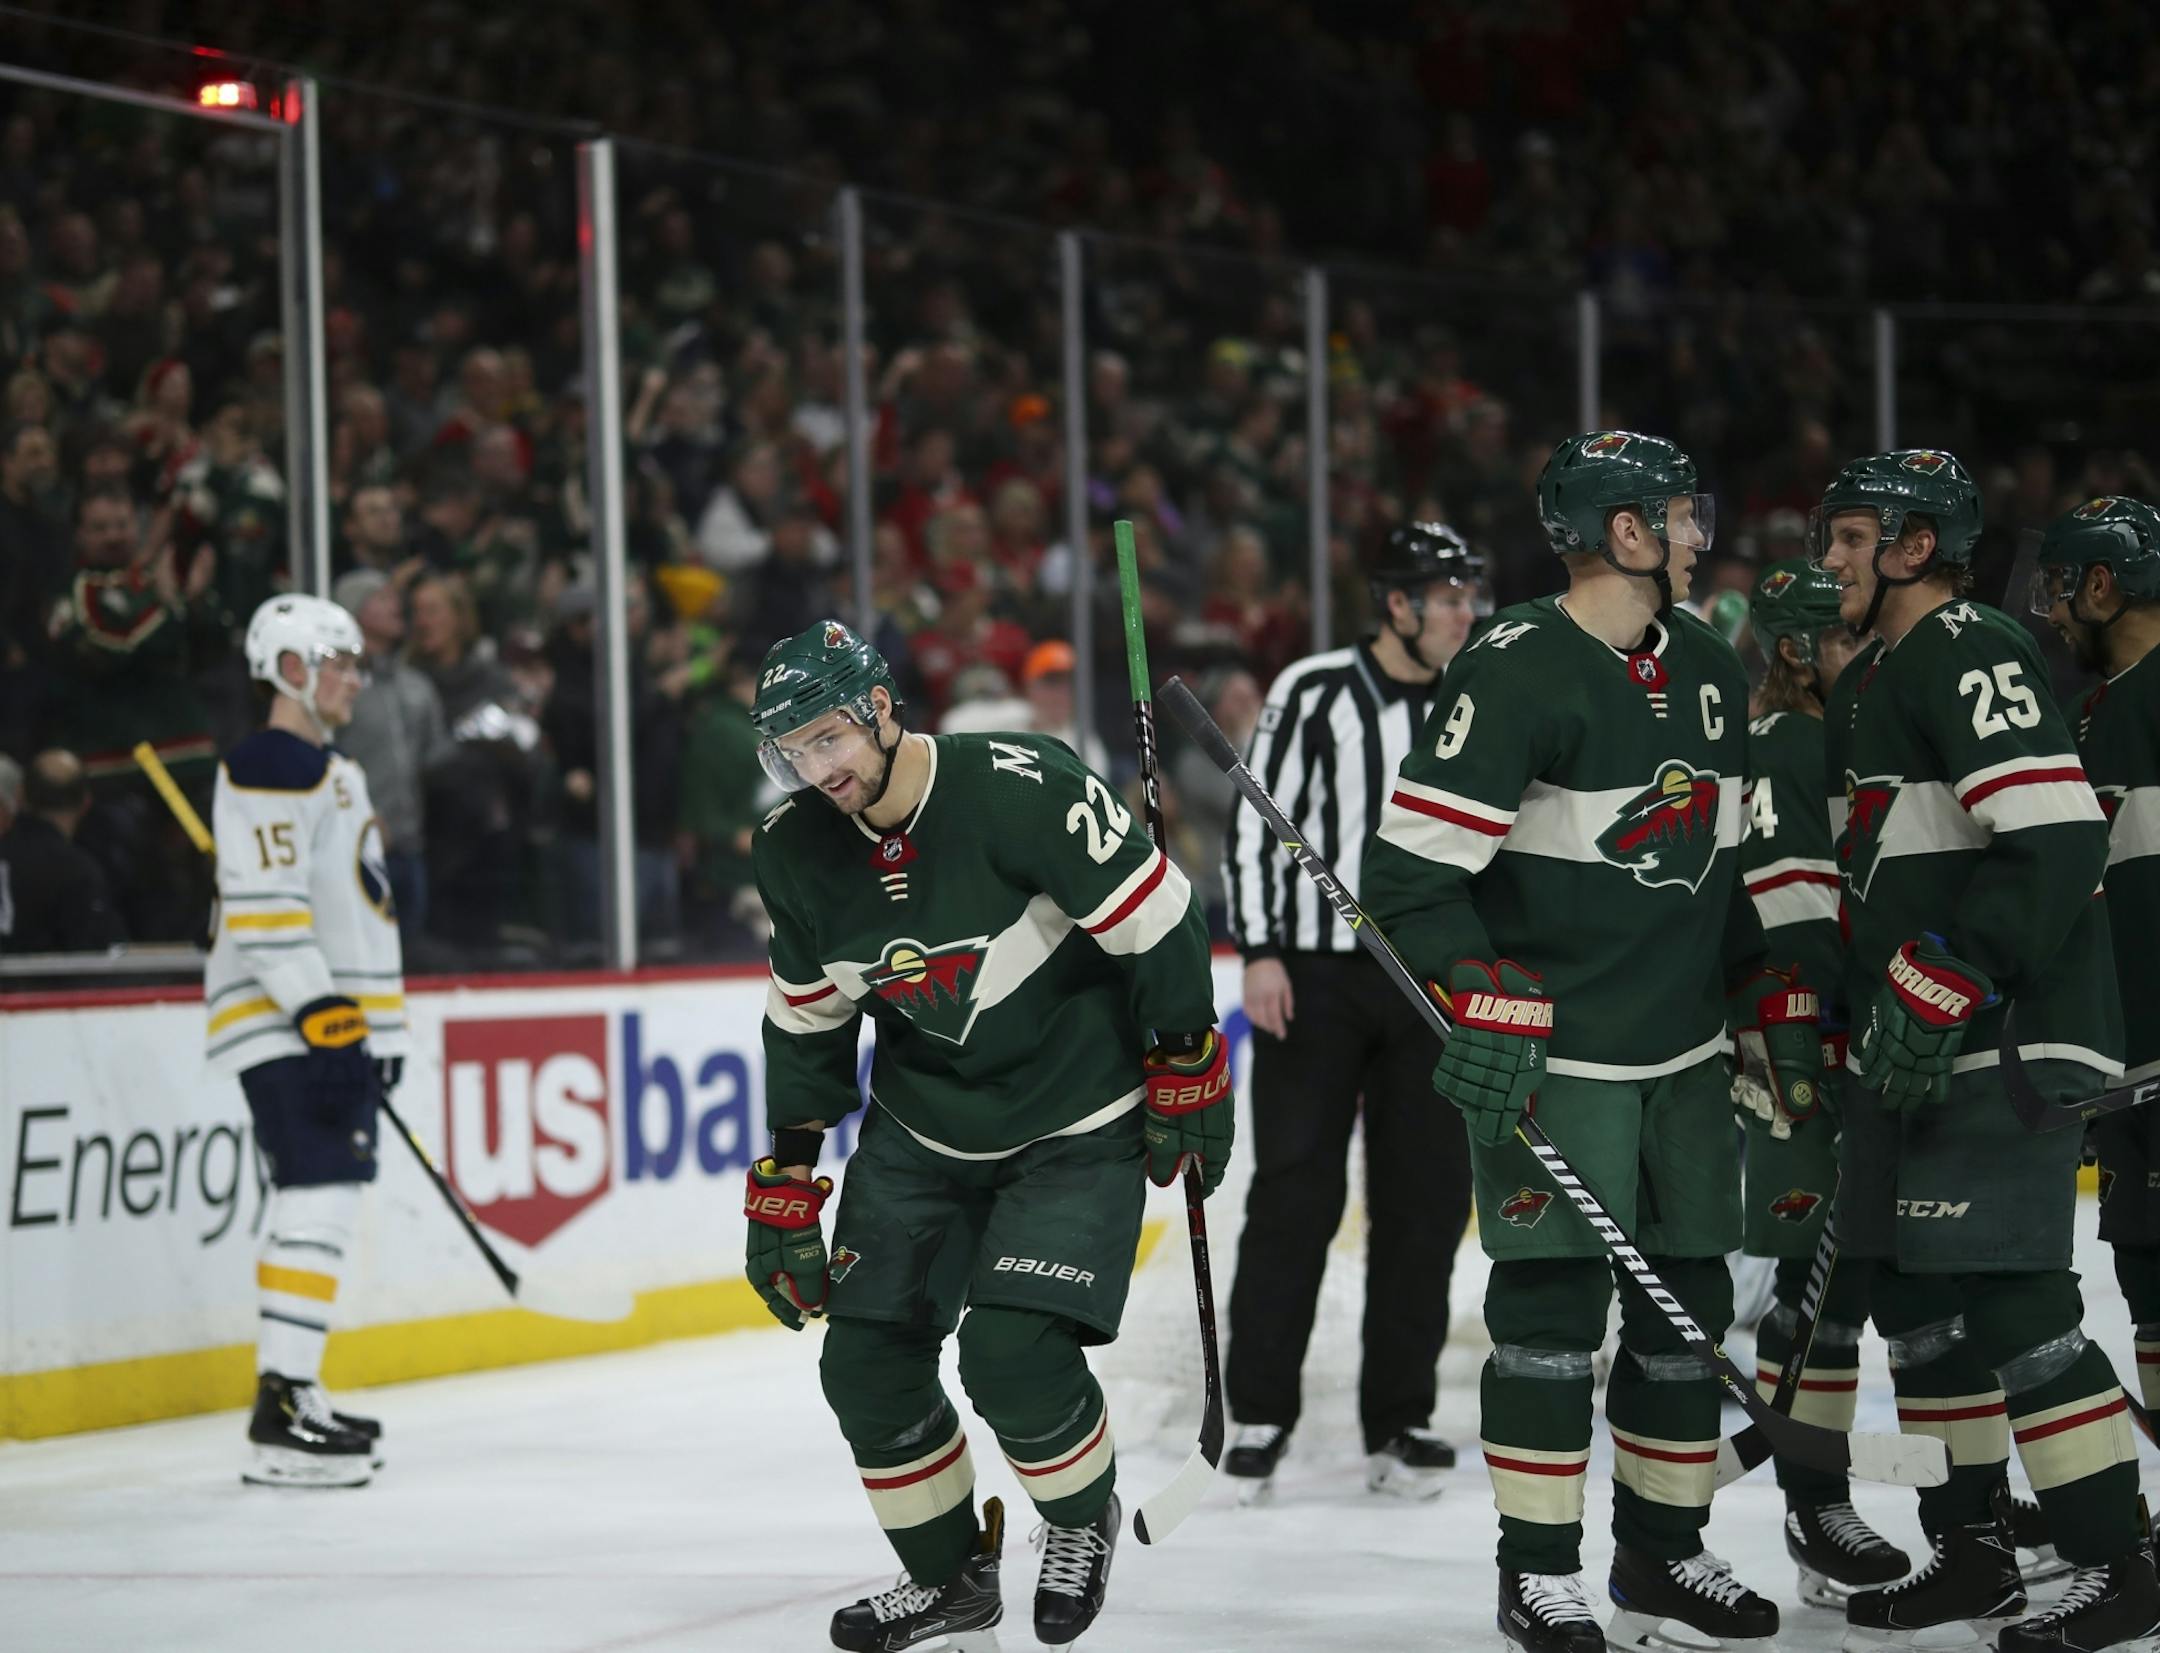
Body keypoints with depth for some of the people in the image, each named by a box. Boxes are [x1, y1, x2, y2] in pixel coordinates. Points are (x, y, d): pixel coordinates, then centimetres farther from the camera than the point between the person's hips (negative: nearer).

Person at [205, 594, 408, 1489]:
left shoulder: (335, 772, 22)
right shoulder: (268, 766, -12)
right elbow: (261, 903, -21)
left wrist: (382, 1023, 27)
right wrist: (318, 1009, -25)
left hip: (338, 1021, 11)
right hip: (279, 1018, -11)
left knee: (328, 1196, 12)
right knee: (318, 1194, -17)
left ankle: (298, 1393, 19)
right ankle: (279, 1416, -21)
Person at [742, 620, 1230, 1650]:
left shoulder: (1020, 788, -25)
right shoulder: (799, 852, -4)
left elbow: (1155, 917, -17)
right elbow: (807, 1023, 9)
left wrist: (1186, 1080, -11)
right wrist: (784, 1190, 8)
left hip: (1076, 1128, -6)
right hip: (921, 1131, 6)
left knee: (1011, 1350, -20)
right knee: (865, 1359, 0)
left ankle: (1084, 1518, 11)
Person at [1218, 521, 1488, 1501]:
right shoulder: (1314, 692, -6)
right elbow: (1255, 823, -5)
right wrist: (1259, 954, -12)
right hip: (1313, 979, -4)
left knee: (1425, 1202, 3)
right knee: (1296, 1195, -3)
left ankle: (1399, 1423, 11)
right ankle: (1259, 1417, 6)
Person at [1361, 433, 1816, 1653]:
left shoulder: (1710, 670, 11)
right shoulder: (1517, 672, -15)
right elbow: (1413, 867, -18)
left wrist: (1778, 998, 17)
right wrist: (1483, 1004, -24)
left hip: (1687, 1055, 7)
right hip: (1553, 1056, -7)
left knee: (1688, 1306, 10)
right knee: (1555, 1306, -6)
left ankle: (1664, 1552, 22)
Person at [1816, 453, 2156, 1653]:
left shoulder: (1974, 657, -13)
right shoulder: (1866, 685, 19)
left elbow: (2057, 841, -24)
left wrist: (1947, 985, -24)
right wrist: (1864, 1011, 21)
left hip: (2005, 1042, -11)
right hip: (1909, 1044, 11)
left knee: (2010, 1295, -14)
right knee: (1915, 1295, 13)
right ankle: (1971, 1552, 22)